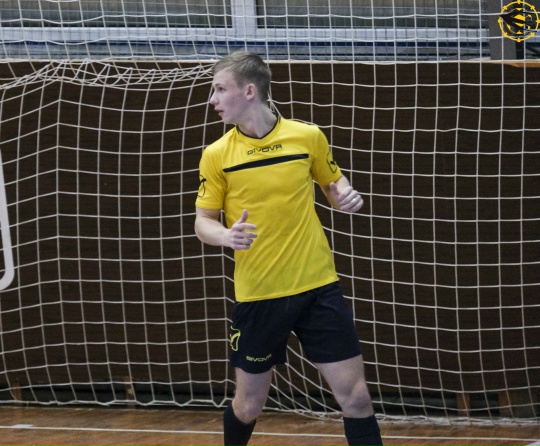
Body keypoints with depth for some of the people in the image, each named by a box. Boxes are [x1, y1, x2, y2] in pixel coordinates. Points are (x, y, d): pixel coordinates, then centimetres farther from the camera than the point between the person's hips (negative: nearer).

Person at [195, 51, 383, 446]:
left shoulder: (308, 136, -2)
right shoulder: (217, 155, -3)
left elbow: (333, 183, 15)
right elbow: (203, 222, 3)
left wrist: (346, 196, -8)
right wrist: (227, 236, -19)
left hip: (318, 287, 0)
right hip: (257, 295, 0)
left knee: (355, 395, -3)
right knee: (249, 403, 10)